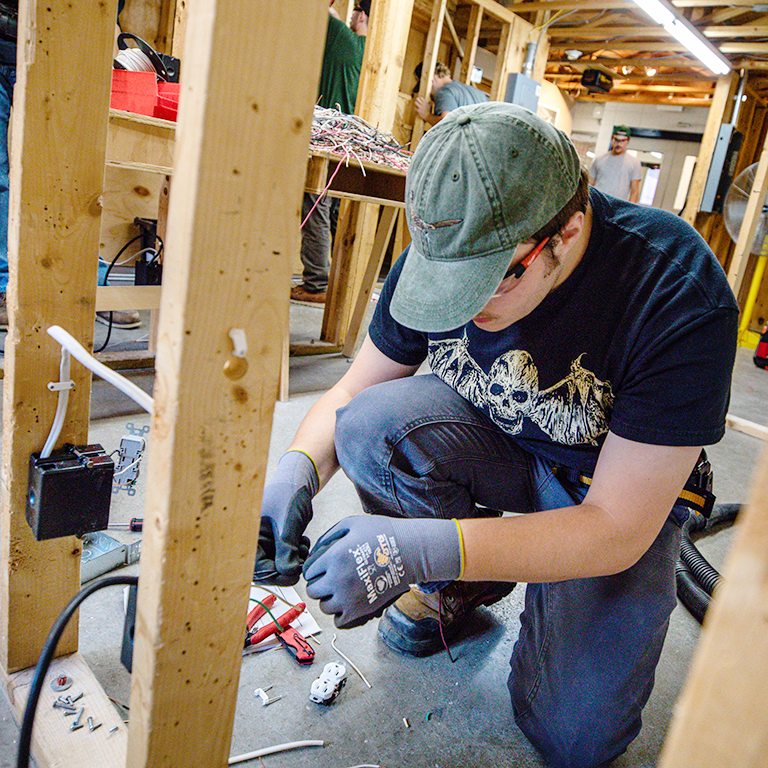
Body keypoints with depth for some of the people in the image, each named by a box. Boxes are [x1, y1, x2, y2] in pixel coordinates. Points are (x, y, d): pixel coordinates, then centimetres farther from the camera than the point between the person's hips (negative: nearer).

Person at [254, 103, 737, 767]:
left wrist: (425, 548, -39)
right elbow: (351, 394, -8)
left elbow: (617, 529, -29)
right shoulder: (443, 249, -18)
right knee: (373, 424, -27)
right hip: (497, 445, 3)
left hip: (621, 490, -2)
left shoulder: (680, 296, -31)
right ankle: (462, 585, 1)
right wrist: (295, 471, -30)